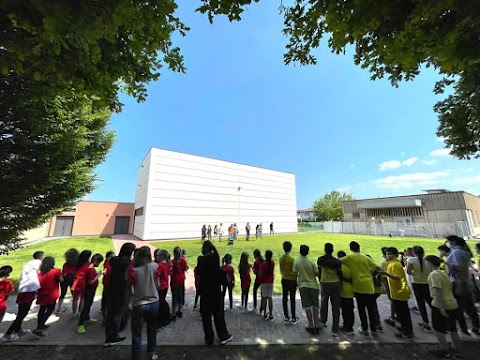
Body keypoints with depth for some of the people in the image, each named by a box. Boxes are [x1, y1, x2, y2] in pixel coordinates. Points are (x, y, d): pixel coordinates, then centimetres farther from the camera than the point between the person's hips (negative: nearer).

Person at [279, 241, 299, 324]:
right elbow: (294, 271, -14)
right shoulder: (291, 259, -18)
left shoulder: (281, 258, -1)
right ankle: (293, 318, 16)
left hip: (284, 280, 5)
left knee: (284, 298, 11)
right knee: (292, 299, 6)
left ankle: (286, 317, 20)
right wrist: (296, 281, -3)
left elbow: (281, 270, 7)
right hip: (291, 280, -5)